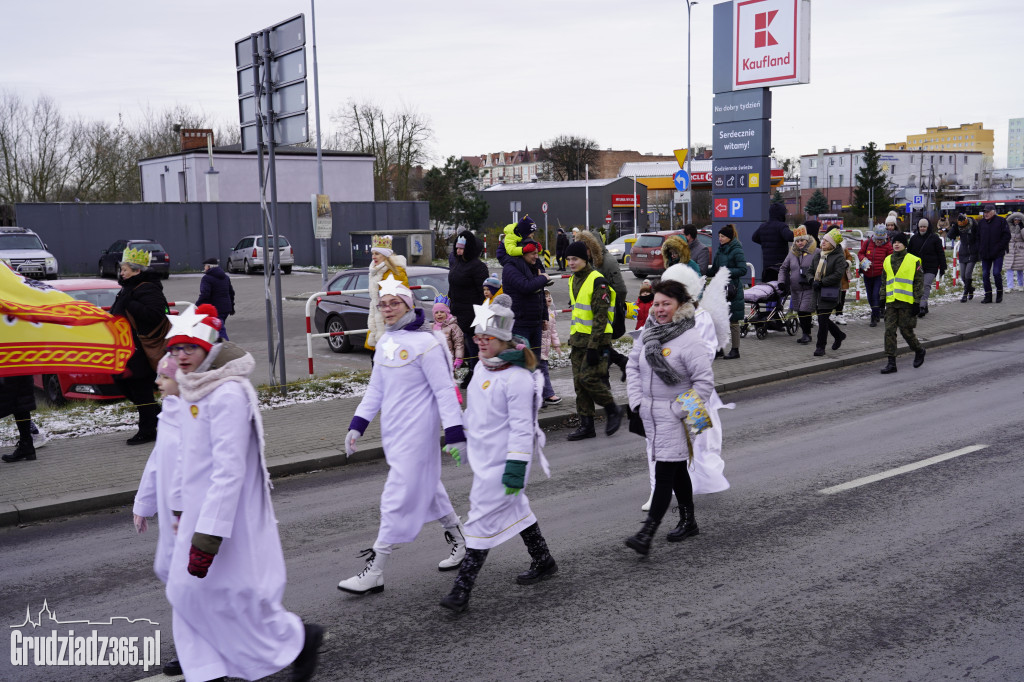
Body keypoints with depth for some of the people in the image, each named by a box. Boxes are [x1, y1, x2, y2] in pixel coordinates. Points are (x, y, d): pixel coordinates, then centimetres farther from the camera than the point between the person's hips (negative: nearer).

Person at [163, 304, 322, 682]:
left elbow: (229, 470, -26)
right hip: (199, 509, 9)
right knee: (188, 591, 11)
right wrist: (180, 506, 22)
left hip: (229, 514, -9)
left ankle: (301, 637, 21)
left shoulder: (228, 393, -21)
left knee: (235, 595, 0)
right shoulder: (194, 390, 8)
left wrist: (208, 535, -27)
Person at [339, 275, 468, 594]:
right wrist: (357, 424, 9)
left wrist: (455, 434, -17)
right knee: (426, 487, 19)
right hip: (392, 431, 8)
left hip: (417, 432, -8)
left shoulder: (424, 343, -14)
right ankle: (459, 540, 37)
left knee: (399, 498, -6)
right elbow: (376, 389, 16)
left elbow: (444, 391, -14)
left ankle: (375, 572, -1)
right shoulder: (384, 343, 9)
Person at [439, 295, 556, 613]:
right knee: (516, 509, 20)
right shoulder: (483, 368, 9)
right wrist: (463, 440, 25)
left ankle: (461, 591, -3)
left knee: (483, 520, -7)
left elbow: (522, 427, -21)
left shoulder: (518, 377, -19)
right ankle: (543, 563, 37)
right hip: (482, 456, 9)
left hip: (502, 462, -9)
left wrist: (516, 466, -23)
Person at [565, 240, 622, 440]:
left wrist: (593, 346, -22)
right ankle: (586, 426, 13)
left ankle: (613, 410, 9)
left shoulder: (598, 281, -14)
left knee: (589, 378, -14)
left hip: (596, 339, -8)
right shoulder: (573, 280, 13)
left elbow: (600, 317, -18)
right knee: (579, 382, 6)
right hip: (578, 339, 8)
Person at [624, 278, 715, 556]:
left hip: (675, 416, -7)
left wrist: (685, 412, -16)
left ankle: (647, 533, -11)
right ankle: (688, 522, 34)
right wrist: (636, 399, 3)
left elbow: (705, 381, -15)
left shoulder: (690, 339, -15)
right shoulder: (647, 333, 6)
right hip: (650, 413, 7)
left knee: (665, 473, -8)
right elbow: (633, 366, 14)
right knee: (676, 470, 19)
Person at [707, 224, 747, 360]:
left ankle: (735, 350, 6)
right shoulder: (720, 250, 14)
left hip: (733, 289, -7)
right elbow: (714, 270, 21)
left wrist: (727, 272, -20)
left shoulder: (737, 251, -9)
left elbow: (743, 270, -15)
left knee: (733, 321, -2)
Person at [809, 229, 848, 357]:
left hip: (829, 292, -7)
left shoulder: (839, 257, -9)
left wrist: (821, 282, -19)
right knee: (823, 318, 14)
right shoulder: (818, 254, 11)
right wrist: (812, 280, 0)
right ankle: (839, 336, 38)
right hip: (818, 291, 7)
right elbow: (811, 269, 19)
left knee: (822, 319, -9)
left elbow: (838, 275, -17)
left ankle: (820, 346, 1)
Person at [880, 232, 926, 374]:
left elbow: (919, 282, -2)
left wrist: (917, 302, -7)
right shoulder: (888, 260, 13)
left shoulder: (913, 260, -2)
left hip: (906, 302, -4)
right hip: (891, 302, 5)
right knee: (889, 331, -2)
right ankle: (891, 362, 1)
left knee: (906, 331, 0)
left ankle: (919, 351, 28)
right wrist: (882, 299, 15)